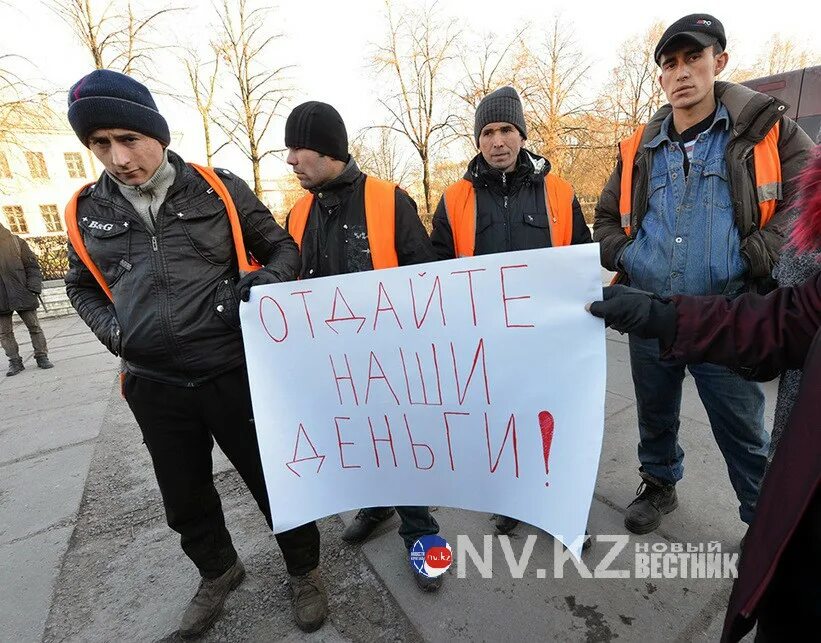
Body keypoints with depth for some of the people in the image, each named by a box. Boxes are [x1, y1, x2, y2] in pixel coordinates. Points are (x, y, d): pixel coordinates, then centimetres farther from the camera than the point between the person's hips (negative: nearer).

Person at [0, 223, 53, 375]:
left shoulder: (16, 242, 3)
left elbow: (32, 266, 0)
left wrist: (33, 288, -10)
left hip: (21, 294, -2)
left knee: (34, 326, 2)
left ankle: (42, 357, 10)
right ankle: (15, 361, 12)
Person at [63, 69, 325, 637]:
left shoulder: (220, 189, -3)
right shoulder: (87, 210, 7)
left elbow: (284, 250, 4)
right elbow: (82, 286, 21)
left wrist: (261, 283, -16)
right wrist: (113, 332, 3)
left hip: (235, 373, -3)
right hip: (154, 386, 4)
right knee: (185, 502, 21)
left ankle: (305, 569, 39)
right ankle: (219, 572, 51)